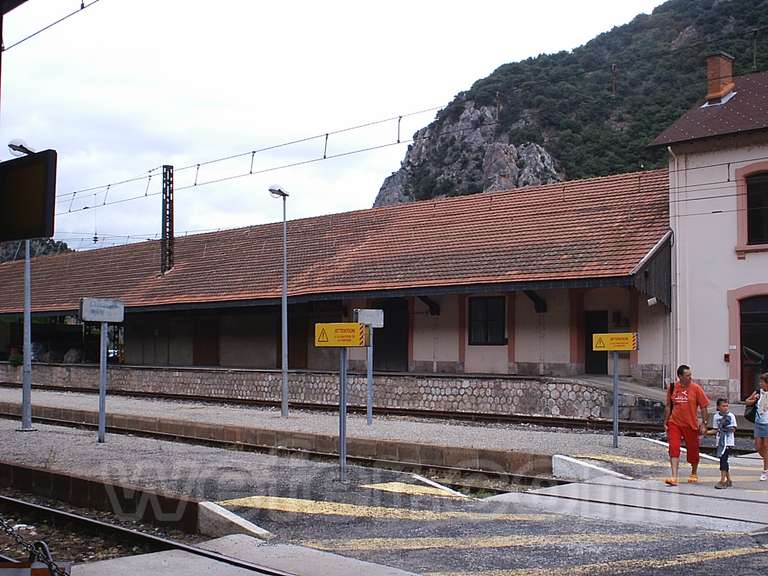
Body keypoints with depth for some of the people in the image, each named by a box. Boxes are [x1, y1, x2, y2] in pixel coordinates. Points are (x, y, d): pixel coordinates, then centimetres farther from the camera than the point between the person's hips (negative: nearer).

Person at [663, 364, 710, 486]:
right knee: (674, 448, -12)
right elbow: (668, 406, 11)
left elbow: (703, 406, -2)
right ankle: (674, 477, -14)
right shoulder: (672, 387, 2)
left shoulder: (696, 388, -5)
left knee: (692, 449, 12)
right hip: (674, 423, 1)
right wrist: (665, 422, 10)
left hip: (691, 424, -1)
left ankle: (694, 474, 35)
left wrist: (704, 423, -7)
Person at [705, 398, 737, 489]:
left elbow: (734, 429, -4)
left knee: (723, 459, -13)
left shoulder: (731, 416, -3)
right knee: (723, 460, 9)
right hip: (720, 441, 4)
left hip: (728, 441, -4)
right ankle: (728, 480, 22)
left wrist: (729, 428, -22)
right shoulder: (716, 417, 7)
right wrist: (707, 432, -3)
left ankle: (722, 481, -12)